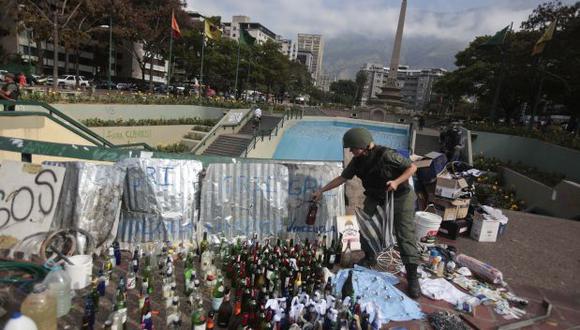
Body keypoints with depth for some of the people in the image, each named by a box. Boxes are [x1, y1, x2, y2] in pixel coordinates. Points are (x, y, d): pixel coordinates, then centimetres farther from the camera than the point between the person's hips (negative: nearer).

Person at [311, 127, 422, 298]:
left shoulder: (386, 155, -27)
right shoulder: (357, 161, -9)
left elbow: (412, 167, -17)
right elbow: (342, 177, 1)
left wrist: (397, 181, -31)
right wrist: (322, 190, 0)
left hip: (399, 197, -6)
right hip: (375, 198, 6)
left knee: (405, 236, -7)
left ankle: (412, 277, 3)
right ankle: (369, 258, 32)